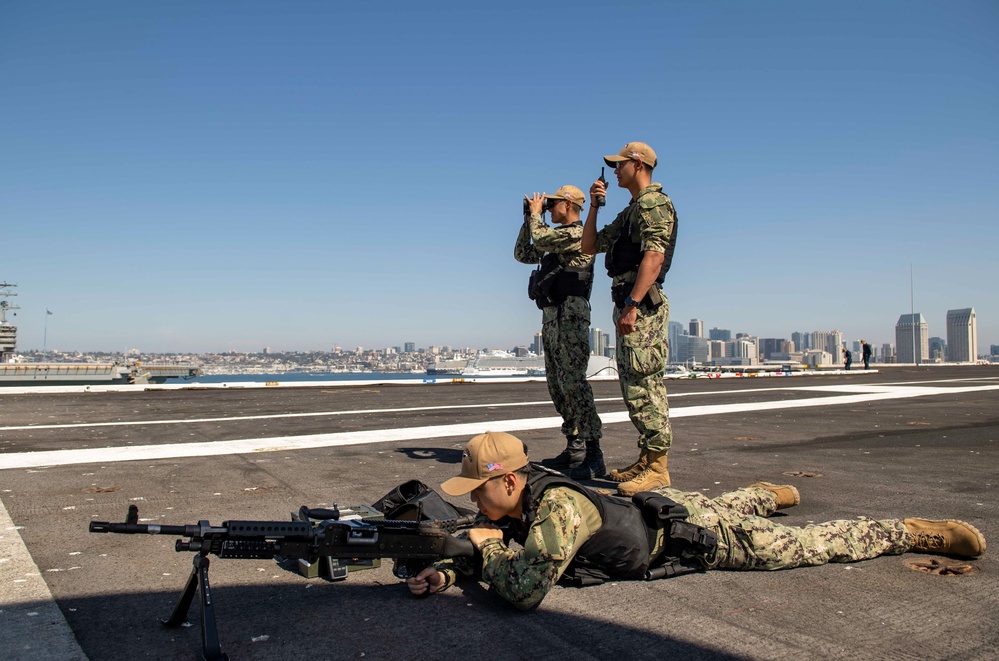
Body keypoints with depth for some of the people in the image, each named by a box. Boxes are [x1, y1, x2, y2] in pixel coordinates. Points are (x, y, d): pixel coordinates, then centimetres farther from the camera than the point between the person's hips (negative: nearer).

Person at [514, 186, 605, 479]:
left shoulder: (579, 233, -6)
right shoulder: (556, 238, 23)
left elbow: (541, 238, -19)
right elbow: (522, 254, 26)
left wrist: (536, 213, -1)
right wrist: (529, 219, 19)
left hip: (570, 315, -10)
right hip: (551, 316, 10)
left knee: (573, 382, -16)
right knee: (557, 385, 9)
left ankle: (593, 455, -17)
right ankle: (574, 448, 15)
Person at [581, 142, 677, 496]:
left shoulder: (654, 203, -7)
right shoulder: (629, 212, 23)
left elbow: (654, 256, -21)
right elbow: (589, 246, 25)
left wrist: (632, 304, -27)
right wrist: (594, 205, 16)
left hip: (642, 306, -10)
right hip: (626, 303, 10)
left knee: (644, 384, -11)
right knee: (634, 386, 12)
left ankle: (657, 467, -7)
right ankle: (647, 459, 20)